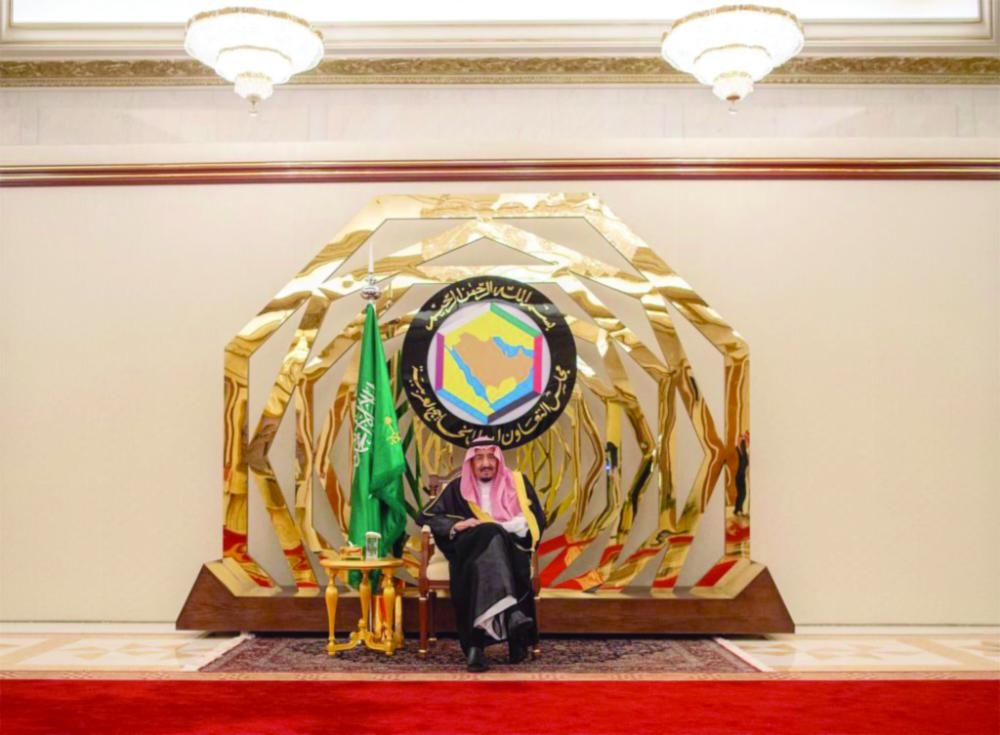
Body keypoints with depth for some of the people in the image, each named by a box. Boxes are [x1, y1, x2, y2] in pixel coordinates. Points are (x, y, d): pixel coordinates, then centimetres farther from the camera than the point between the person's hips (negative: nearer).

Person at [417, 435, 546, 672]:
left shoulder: (517, 483, 15)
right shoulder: (458, 488, 15)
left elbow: (535, 521, 6)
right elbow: (425, 516, 13)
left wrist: (501, 528, -8)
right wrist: (456, 525, -5)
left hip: (510, 551, 0)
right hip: (471, 550, 0)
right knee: (489, 537, -36)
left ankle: (476, 644, -44)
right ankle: (510, 612, -52)